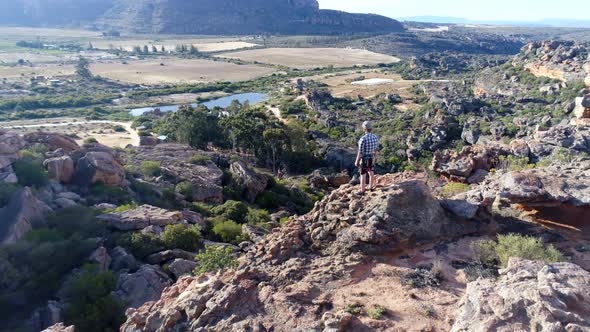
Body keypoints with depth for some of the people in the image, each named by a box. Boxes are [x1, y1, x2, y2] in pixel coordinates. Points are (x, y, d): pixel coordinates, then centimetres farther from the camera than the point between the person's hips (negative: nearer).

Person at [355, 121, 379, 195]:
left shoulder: (363, 139, -29)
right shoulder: (375, 137, -9)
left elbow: (360, 152, -23)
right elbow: (376, 149, 3)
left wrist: (357, 161, -12)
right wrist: (375, 157, 19)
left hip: (364, 159, -6)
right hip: (372, 158, 6)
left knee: (363, 174, 7)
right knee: (371, 172, 23)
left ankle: (362, 191, 18)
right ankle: (371, 187, 39)